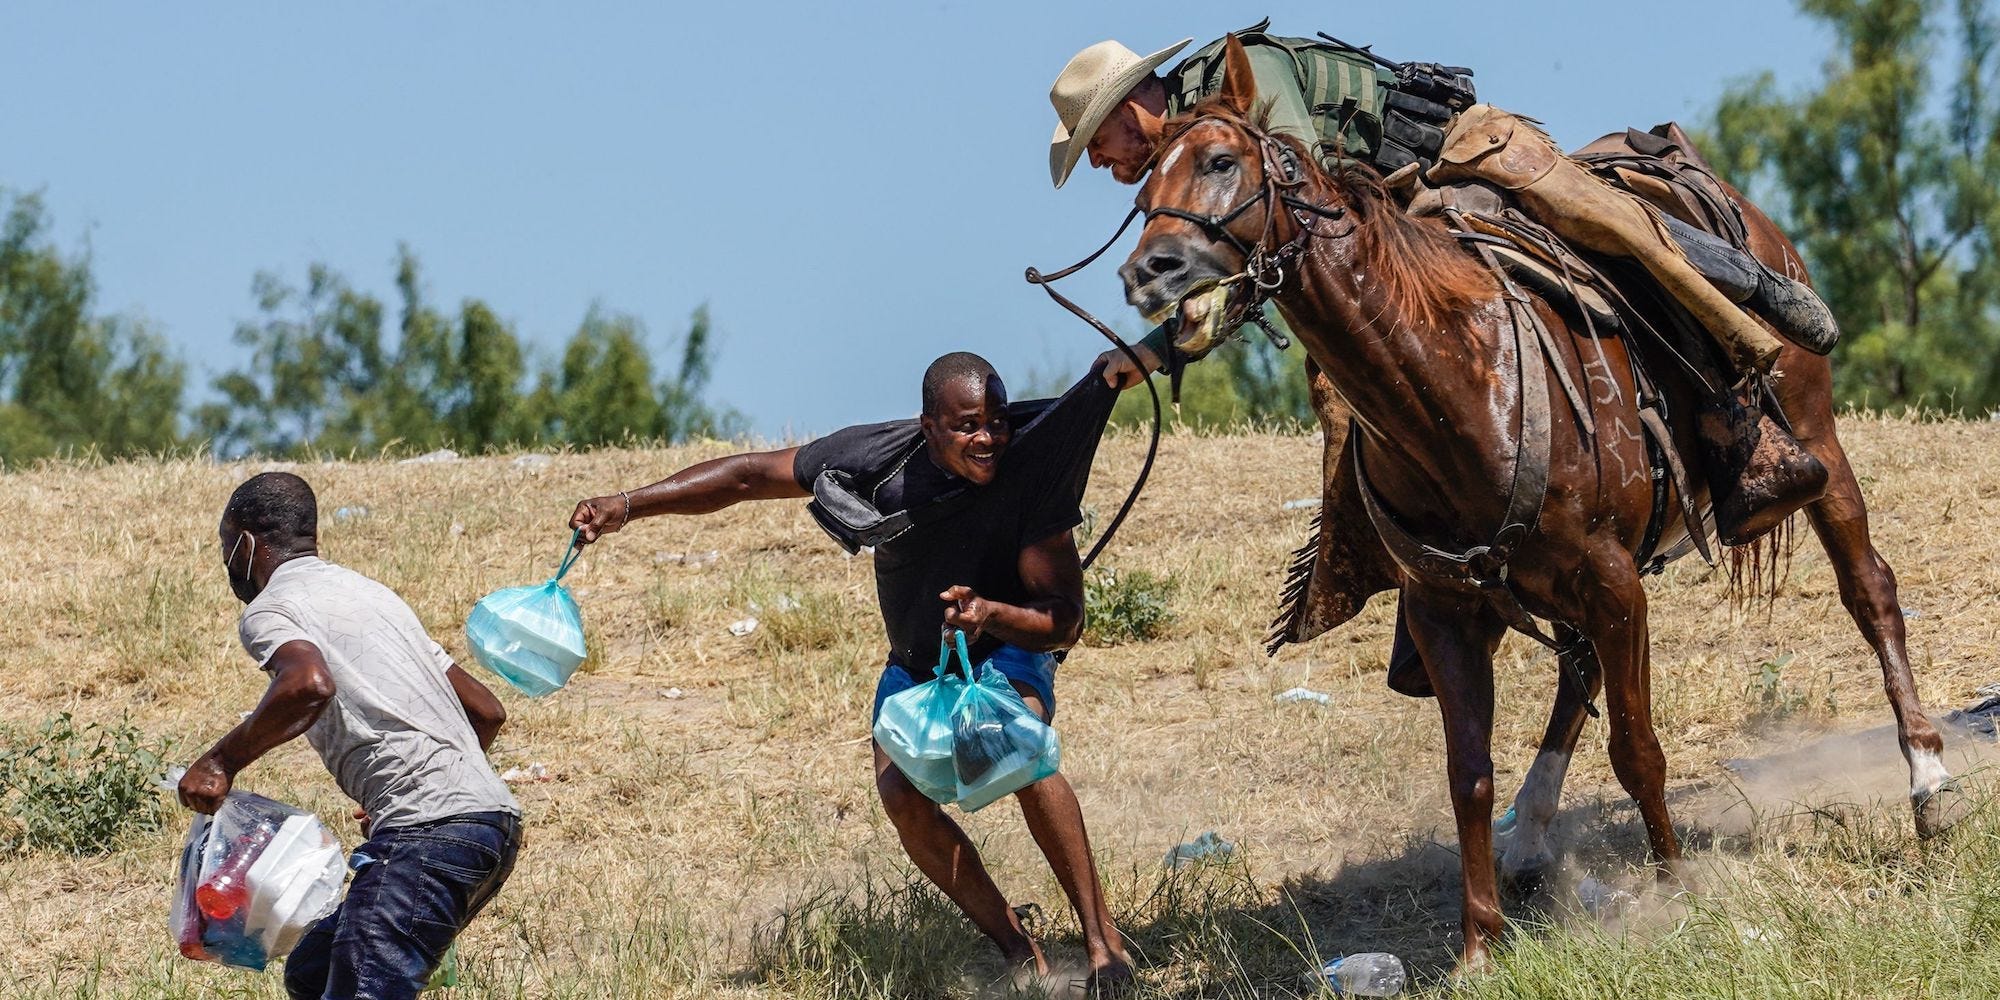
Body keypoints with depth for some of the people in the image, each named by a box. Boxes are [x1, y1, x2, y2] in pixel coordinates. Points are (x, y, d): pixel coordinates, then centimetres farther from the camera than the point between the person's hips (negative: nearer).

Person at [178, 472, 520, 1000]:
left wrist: (222, 761, -10)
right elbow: (487, 711, 29)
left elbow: (310, 684, -23)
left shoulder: (267, 609, 2)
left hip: (430, 833, -9)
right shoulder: (371, 593, 28)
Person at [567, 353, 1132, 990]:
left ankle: (1104, 942, -28)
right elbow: (748, 476, -14)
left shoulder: (1030, 473, -29)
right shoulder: (878, 459, -25)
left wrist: (991, 613, -47)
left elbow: (1065, 621, -26)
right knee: (900, 792, -23)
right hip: (915, 666, 3)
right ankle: (1021, 955, -12)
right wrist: (630, 504, -21)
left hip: (1005, 651, -3)